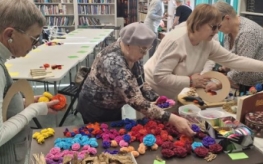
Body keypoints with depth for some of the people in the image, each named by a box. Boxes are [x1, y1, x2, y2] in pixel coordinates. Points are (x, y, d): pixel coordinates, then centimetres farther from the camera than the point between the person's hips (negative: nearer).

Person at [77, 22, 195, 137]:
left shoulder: (132, 54, -11)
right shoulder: (115, 64, -36)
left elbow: (138, 83, 3)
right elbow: (137, 101, -40)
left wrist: (157, 100, -11)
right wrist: (173, 120, -43)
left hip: (113, 107, 8)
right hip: (95, 110, -7)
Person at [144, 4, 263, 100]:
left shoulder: (209, 44, -7)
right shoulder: (176, 41, -30)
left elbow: (234, 60, -3)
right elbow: (160, 76, -32)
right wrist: (190, 81, -25)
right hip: (151, 94, -7)